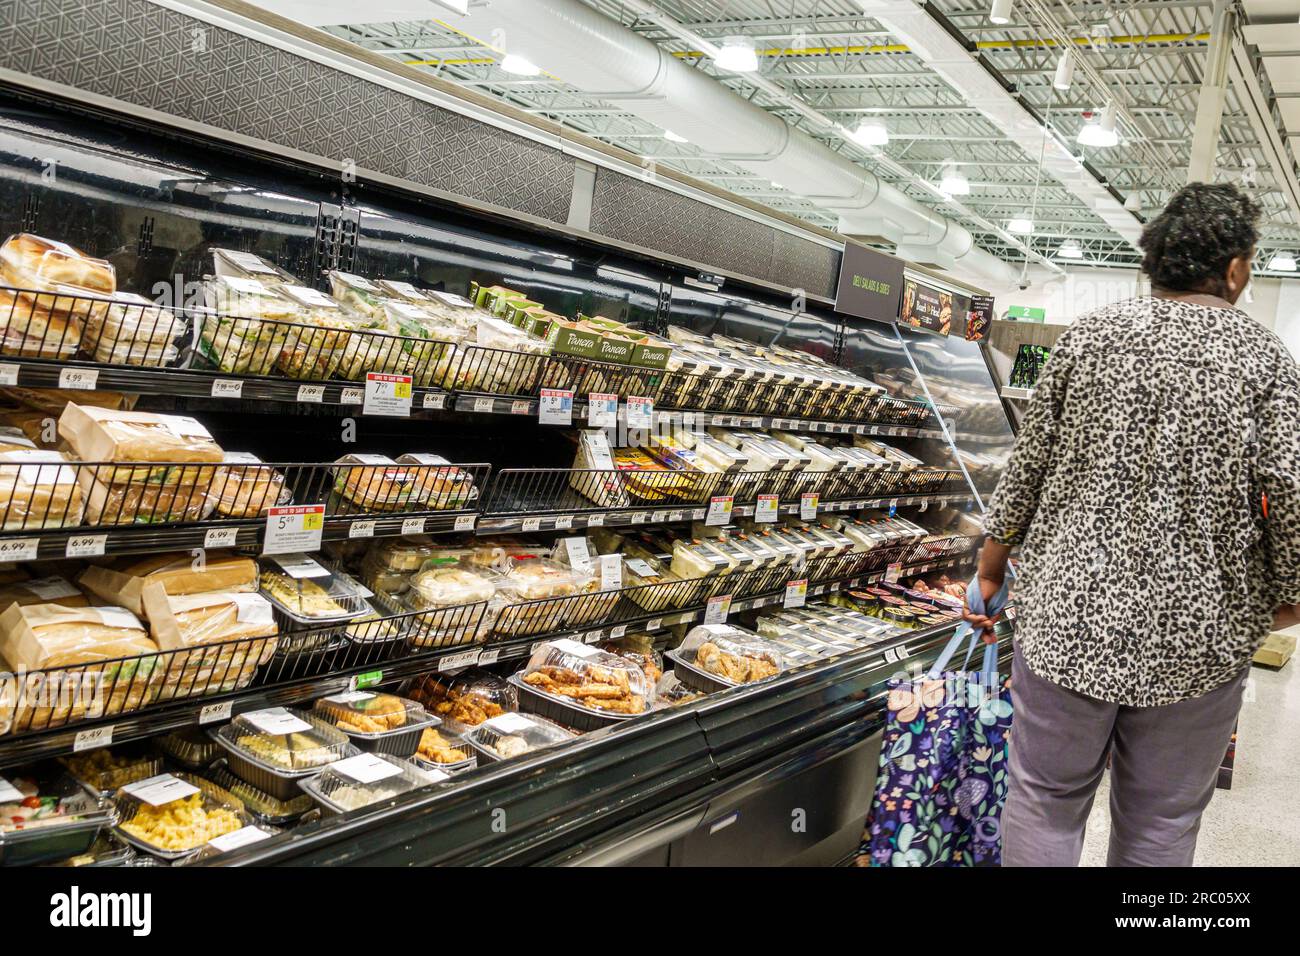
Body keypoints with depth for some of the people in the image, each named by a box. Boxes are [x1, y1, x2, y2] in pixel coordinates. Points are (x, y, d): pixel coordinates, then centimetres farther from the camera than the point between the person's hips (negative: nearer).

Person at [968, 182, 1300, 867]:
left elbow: (1027, 467, 2)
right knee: (1161, 825, 14)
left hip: (1069, 613, 1)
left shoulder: (1088, 335, 1)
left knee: (1044, 803, 12)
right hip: (1196, 633, -1)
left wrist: (989, 573, 13)